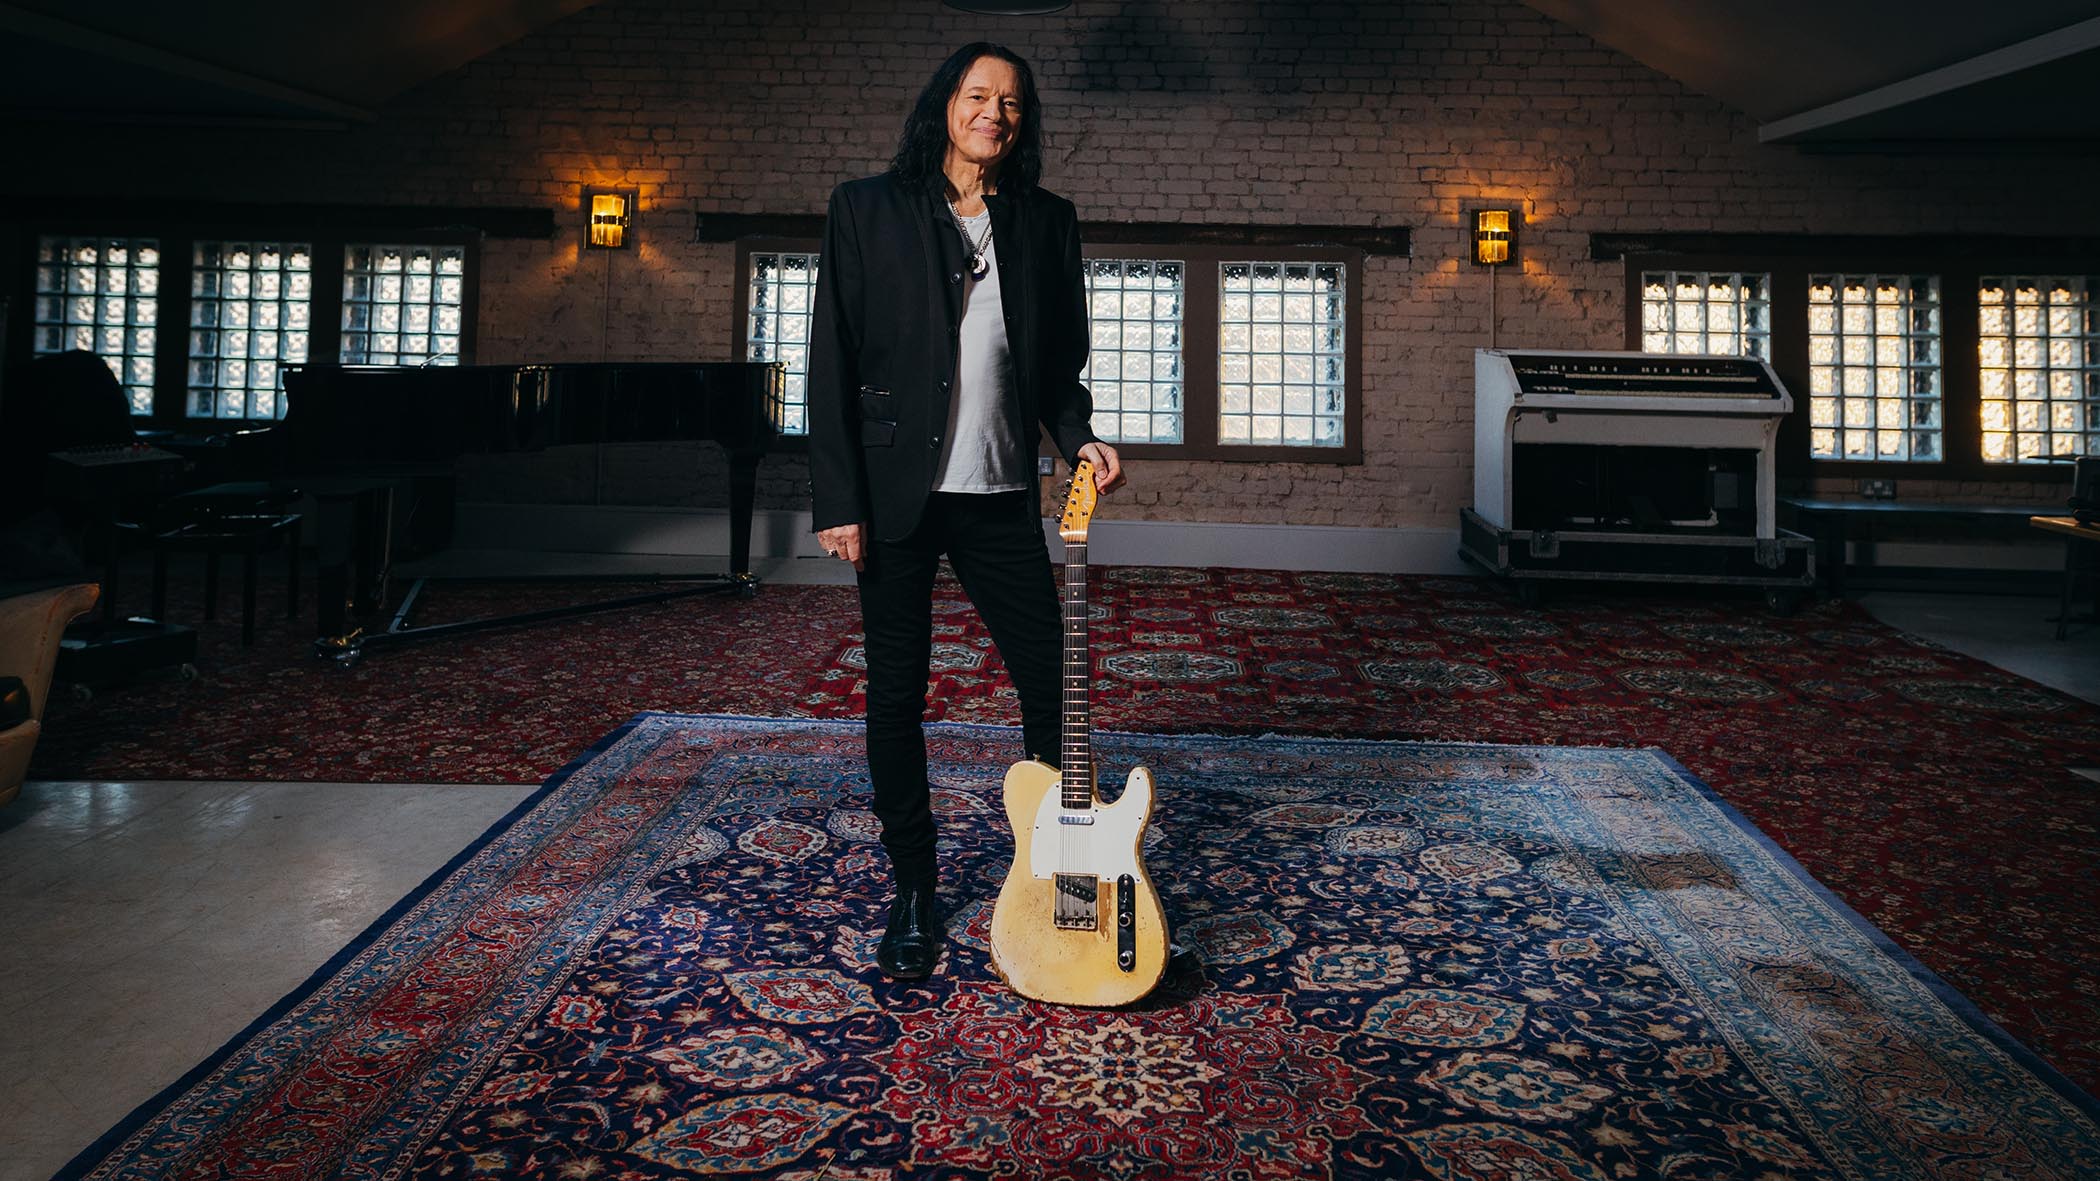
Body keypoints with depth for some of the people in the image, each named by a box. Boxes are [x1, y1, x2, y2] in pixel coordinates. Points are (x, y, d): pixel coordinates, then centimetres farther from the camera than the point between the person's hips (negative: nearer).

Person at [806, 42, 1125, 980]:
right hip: (896, 491, -2)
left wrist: (1078, 439, -4)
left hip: (1001, 494, 2)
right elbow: (833, 358, -2)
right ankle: (913, 891, 20)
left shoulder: (1046, 222, 11)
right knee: (896, 694, 5)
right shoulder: (867, 209, 3)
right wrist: (837, 500, -8)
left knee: (1050, 680, 1)